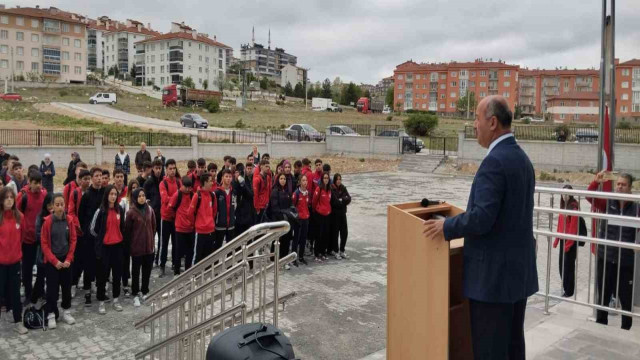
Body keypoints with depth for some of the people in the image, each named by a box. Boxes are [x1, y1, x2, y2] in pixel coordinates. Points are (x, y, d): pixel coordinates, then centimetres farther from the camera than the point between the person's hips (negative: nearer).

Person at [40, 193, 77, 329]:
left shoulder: (69, 220, -3)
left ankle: (66, 311, 24)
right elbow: (44, 243, -8)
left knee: (67, 286, 10)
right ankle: (51, 314, 13)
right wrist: (54, 260, -12)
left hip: (66, 259, 3)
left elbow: (73, 240, 2)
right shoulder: (47, 221, -10)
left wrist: (68, 259, -6)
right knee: (52, 287, 1)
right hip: (51, 260, -2)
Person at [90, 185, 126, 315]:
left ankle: (116, 299, 23)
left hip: (118, 245, 4)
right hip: (104, 246, -4)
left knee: (117, 272, 10)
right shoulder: (101, 211, -9)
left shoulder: (120, 209, 3)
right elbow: (93, 229, -2)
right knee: (103, 273, 3)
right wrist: (101, 238, 9)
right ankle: (101, 301, 14)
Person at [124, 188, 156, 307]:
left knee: (147, 271, 12)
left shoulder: (149, 210, 2)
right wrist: (130, 243, 0)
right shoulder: (131, 212, -11)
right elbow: (127, 230, -5)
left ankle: (145, 293, 26)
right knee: (136, 271, 7)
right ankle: (136, 295, 18)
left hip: (149, 246, 4)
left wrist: (151, 239, 11)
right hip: (136, 247, -4)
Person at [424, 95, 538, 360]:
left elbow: (482, 219, -26)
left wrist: (446, 227, -11)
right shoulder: (522, 158, 11)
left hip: (493, 275, -10)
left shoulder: (494, 161, -20)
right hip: (519, 270, 10)